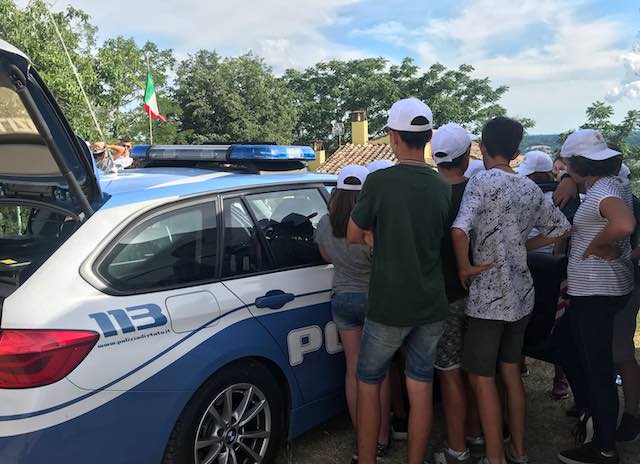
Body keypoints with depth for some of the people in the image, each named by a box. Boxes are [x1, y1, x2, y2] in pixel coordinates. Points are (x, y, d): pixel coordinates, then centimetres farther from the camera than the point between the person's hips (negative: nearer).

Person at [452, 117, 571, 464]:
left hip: (488, 297, -7)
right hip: (521, 295, 7)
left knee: (482, 377, 4)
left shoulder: (482, 181, -14)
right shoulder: (530, 189, 7)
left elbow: (459, 230, -29)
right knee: (511, 371, 17)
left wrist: (465, 267, -14)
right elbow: (561, 228, 18)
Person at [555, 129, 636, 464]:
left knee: (597, 369, 0)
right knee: (585, 358, 21)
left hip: (596, 292, -10)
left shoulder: (602, 191, -19)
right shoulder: (607, 185, 13)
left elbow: (625, 224, -38)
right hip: (593, 289, 10)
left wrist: (595, 245, -23)